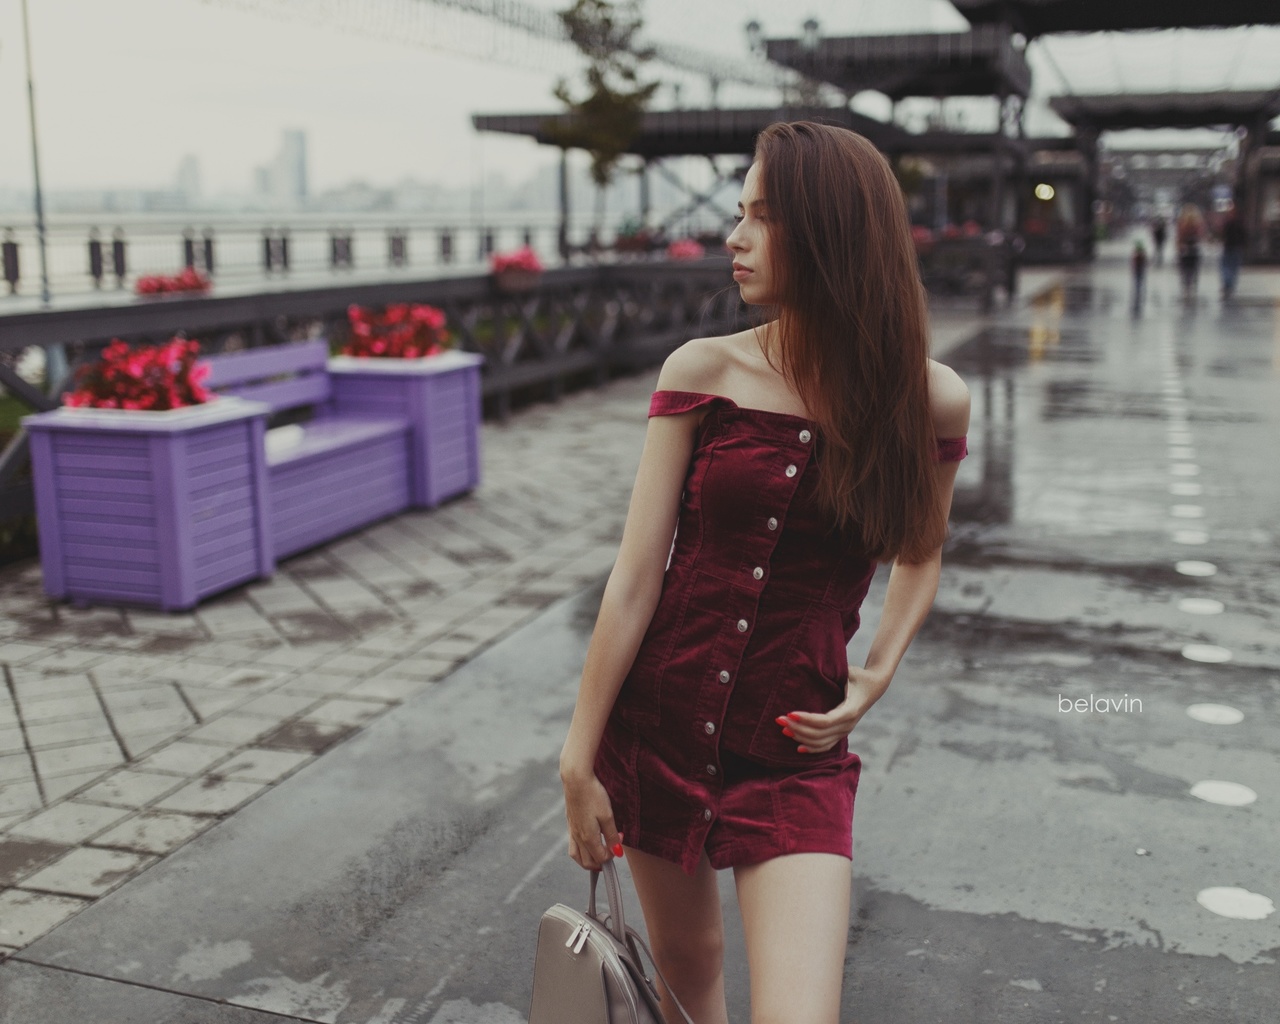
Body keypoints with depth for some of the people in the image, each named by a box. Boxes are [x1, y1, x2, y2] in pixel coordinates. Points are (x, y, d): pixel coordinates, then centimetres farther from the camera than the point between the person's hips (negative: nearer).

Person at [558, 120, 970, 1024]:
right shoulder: (702, 371, -6)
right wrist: (580, 761, -5)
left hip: (793, 753, -1)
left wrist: (874, 679, -2)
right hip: (658, 721, 1)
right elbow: (635, 578, -6)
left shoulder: (930, 401, -5)